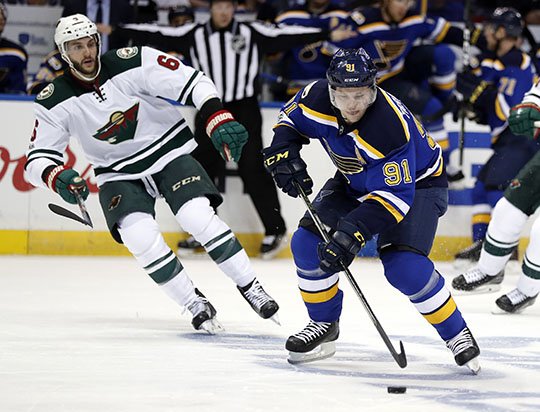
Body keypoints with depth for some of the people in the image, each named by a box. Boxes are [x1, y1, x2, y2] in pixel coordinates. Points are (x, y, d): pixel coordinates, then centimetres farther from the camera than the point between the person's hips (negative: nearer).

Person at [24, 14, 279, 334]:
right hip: (119, 173, 1)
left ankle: (250, 286, -5)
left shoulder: (132, 62, -18)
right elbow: (37, 159, -9)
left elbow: (193, 82, -18)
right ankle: (195, 304, -6)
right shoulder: (54, 102, -11)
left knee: (198, 217, -22)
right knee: (139, 236, -22)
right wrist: (56, 176, -32)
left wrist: (218, 118, -34)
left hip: (169, 152, -1)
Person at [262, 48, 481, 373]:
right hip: (355, 182, 6)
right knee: (308, 243, -11)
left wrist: (354, 233, -46)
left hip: (417, 183, -6)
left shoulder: (390, 127, -38)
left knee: (404, 266, -25)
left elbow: (394, 195, -38)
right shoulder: (317, 98, -21)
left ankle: (457, 334, -5)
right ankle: (324, 325, 9)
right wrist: (283, 152, -17)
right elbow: (291, 120, 3)